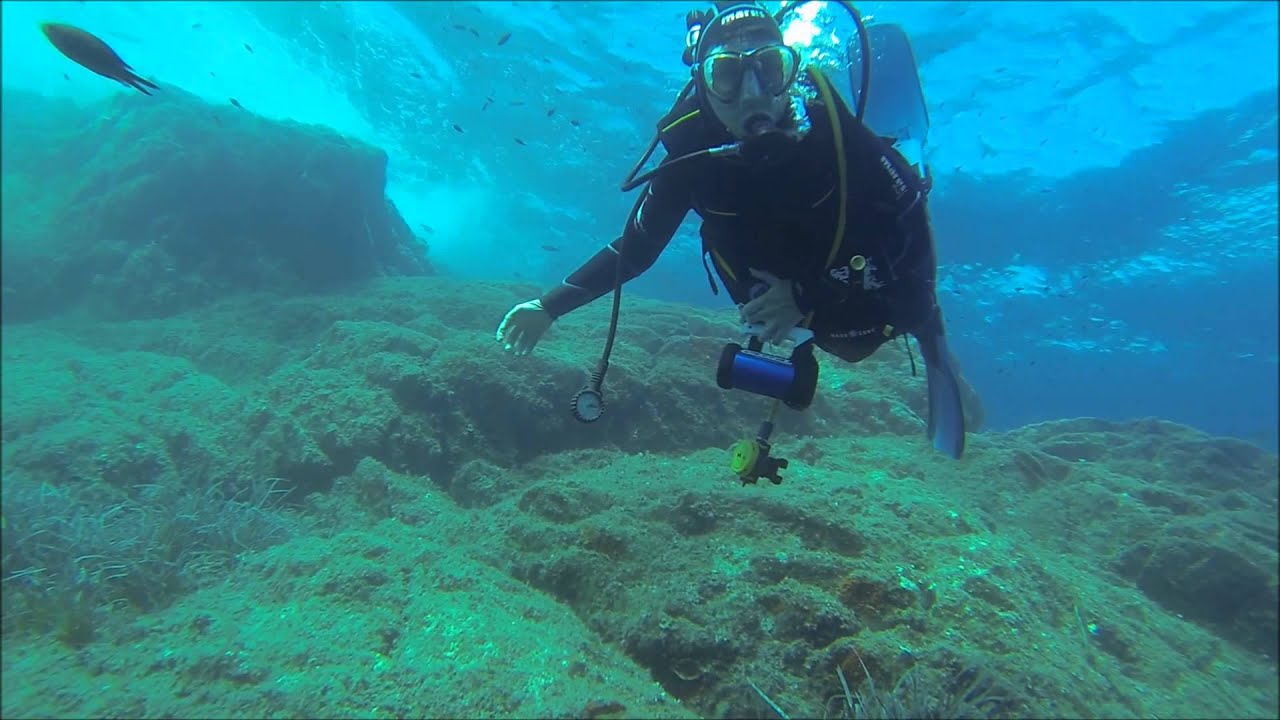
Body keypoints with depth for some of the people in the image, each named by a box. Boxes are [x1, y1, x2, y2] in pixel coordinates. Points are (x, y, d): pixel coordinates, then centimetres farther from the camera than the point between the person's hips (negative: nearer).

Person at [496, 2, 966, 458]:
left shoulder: (825, 121, -34)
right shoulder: (692, 149, -28)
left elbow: (910, 216, -27)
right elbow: (636, 247, -17)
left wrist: (809, 298, -32)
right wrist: (552, 305, -21)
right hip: (784, 288, 2)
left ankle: (923, 324, 42)